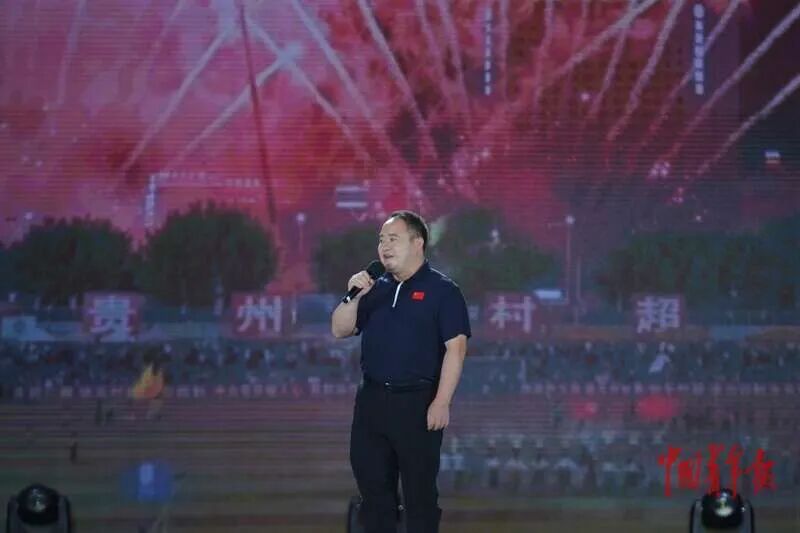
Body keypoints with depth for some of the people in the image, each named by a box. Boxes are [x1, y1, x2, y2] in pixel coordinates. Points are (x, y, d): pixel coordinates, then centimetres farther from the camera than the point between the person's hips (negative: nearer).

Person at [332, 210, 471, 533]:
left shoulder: (441, 290, -5)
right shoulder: (375, 289, 13)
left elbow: (455, 347, -11)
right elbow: (339, 330, 11)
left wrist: (441, 403, -18)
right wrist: (354, 296, -7)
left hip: (417, 401, -6)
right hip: (372, 400, 6)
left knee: (420, 491, 1)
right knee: (373, 487, 10)